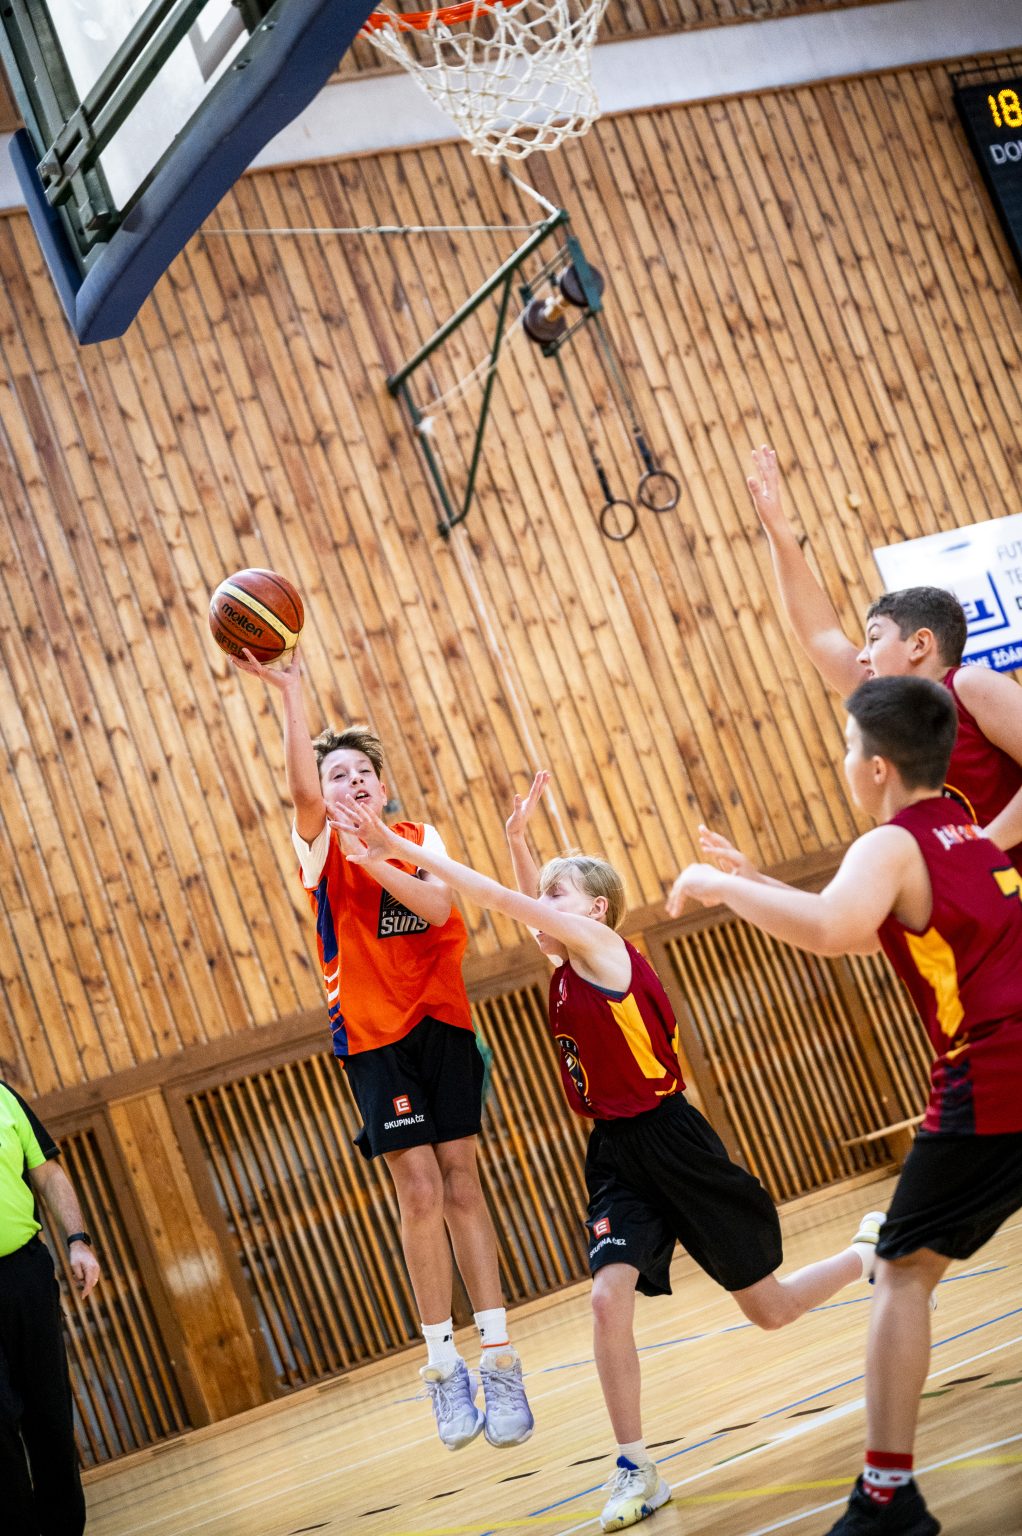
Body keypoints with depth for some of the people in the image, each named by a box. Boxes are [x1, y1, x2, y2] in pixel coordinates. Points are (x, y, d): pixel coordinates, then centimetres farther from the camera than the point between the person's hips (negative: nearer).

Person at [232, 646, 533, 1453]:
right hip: (375, 1034, -2)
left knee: (461, 1181, 2)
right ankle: (444, 1364, 3)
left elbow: (440, 908, -10)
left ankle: (498, 1356, 6)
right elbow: (302, 790, -21)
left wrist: (376, 860, -22)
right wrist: (289, 692, -31)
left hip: (442, 1020, 2)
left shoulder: (417, 839, 9)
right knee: (419, 1189, -7)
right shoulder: (323, 847, 1)